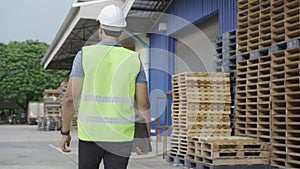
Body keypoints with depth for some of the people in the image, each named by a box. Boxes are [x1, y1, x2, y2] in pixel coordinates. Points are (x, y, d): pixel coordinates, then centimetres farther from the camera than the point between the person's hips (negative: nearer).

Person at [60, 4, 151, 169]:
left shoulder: (84, 55, -2)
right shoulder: (134, 59, 1)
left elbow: (70, 98, -6)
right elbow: (143, 104, -1)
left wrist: (65, 132, 5)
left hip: (90, 133, 0)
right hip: (121, 136, 1)